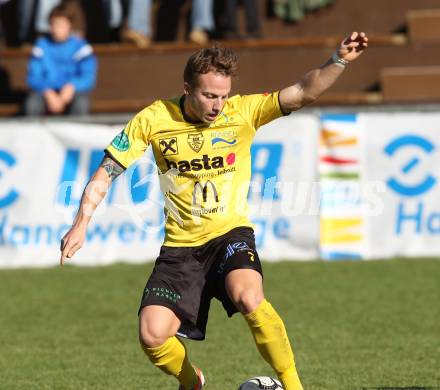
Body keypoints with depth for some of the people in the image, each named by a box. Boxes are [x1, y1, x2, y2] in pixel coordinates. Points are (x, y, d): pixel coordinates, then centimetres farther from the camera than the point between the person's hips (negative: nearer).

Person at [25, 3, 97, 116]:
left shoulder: (79, 46, -3)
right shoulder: (42, 45, 0)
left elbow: (89, 77, -8)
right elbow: (33, 77, -5)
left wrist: (72, 86, -28)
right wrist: (48, 93, -23)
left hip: (72, 92, -1)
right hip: (47, 92, 1)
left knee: (81, 104, -35)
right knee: (32, 104, -32)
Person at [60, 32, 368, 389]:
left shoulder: (243, 111, -8)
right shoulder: (154, 120, -6)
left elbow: (304, 92, -17)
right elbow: (108, 170, 0)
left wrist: (339, 60, -33)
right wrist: (81, 224, -8)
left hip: (230, 233, -2)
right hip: (180, 245, 2)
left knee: (248, 297, -34)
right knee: (152, 337, -11)